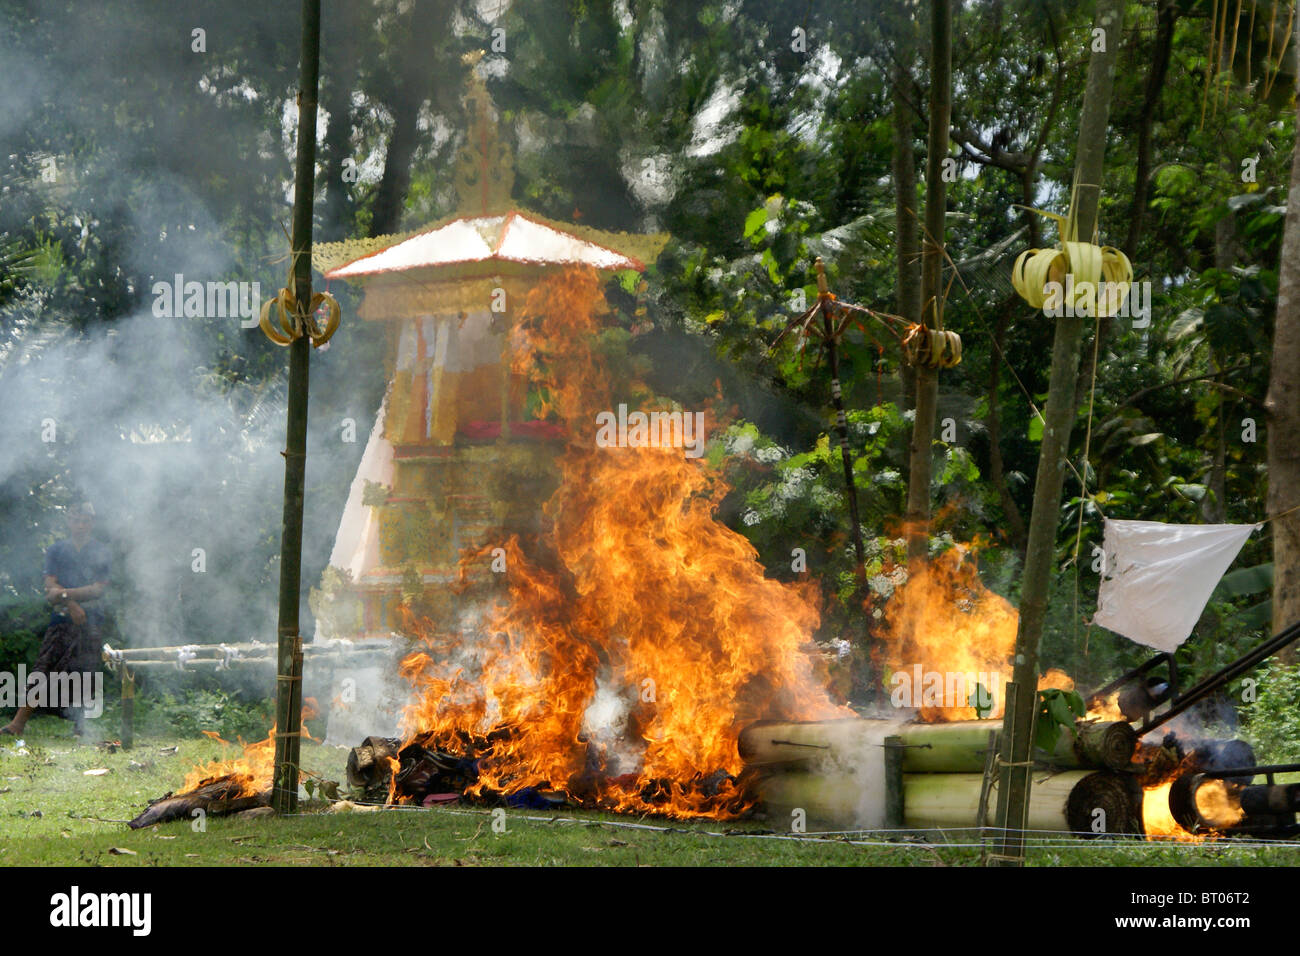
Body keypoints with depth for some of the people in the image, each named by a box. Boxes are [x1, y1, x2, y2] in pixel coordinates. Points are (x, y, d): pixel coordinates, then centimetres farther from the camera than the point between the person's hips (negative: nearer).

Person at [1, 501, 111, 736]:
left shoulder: (101, 552, 8)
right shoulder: (56, 550, 13)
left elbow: (99, 589, -1)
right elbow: (51, 587, 4)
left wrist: (64, 593, -8)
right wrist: (72, 604, -12)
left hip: (91, 621, -1)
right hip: (61, 619, 1)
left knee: (83, 673, -6)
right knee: (43, 669, -6)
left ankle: (80, 724, 3)